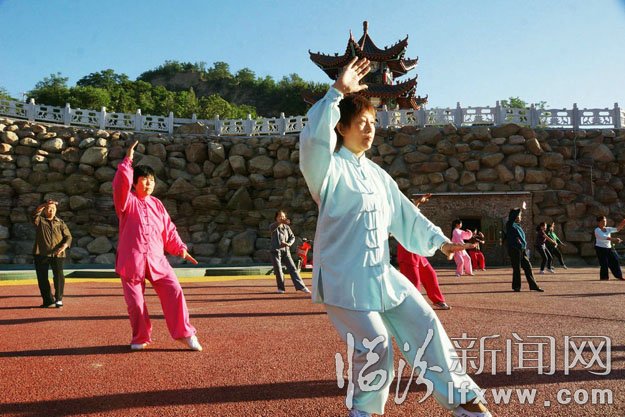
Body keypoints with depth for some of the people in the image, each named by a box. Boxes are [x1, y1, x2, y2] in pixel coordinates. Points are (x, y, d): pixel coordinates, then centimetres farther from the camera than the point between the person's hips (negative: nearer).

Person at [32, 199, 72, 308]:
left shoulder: (60, 223, 12)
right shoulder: (39, 220, 7)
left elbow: (68, 236, 5)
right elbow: (35, 212, -16)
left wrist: (63, 247, -14)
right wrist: (45, 204, -33)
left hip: (57, 254, 0)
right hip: (41, 254, 0)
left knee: (59, 275, -12)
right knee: (42, 278, 4)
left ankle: (58, 299, 0)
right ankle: (48, 301, 16)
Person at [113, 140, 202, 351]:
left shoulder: (157, 204, 12)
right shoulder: (127, 201, -1)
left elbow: (169, 230, 15)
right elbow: (121, 185, -24)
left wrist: (180, 248, 6)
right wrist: (127, 162, -30)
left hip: (156, 260, 3)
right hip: (131, 261, -3)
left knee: (174, 291, -6)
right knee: (135, 302, 2)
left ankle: (185, 333, 6)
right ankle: (140, 338, 25)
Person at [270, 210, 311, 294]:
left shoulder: (286, 227, 10)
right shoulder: (273, 226, -3)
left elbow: (292, 237, 9)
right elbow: (272, 228, -29)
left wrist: (289, 243, -14)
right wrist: (280, 222, -50)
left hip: (286, 251, 3)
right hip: (276, 251, -2)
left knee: (292, 268, -4)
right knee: (278, 271, 1)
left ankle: (301, 286, -7)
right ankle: (281, 288, 17)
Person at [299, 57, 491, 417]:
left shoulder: (376, 174, 14)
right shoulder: (329, 169, -9)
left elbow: (403, 212, 14)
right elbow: (313, 140, -30)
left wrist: (438, 239, 5)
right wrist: (338, 91, -30)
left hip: (381, 272, 7)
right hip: (343, 277, -7)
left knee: (425, 326, 8)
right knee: (376, 348, -8)